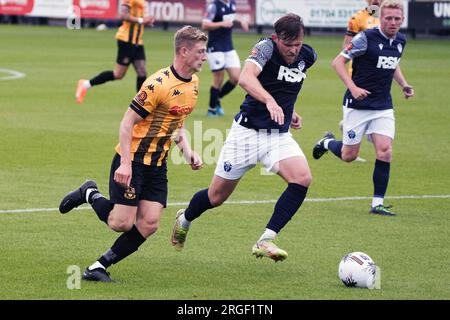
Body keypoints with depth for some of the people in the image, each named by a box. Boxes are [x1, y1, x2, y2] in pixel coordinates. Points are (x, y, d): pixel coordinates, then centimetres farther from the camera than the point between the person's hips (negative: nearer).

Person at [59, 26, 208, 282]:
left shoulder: (194, 83, 7)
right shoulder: (159, 84, -20)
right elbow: (128, 122, -17)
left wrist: (188, 152, 6)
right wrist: (125, 164, -23)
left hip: (158, 163, 7)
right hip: (133, 159, -7)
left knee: (148, 224, -5)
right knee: (122, 222, -9)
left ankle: (99, 267, 6)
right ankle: (90, 194, 20)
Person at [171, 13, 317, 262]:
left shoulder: (307, 56, 1)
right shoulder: (266, 48, -19)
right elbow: (246, 78, -41)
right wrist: (270, 101, -56)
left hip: (279, 134, 5)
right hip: (248, 131, -5)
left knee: (302, 178, -23)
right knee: (217, 196, 6)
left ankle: (265, 241, -17)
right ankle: (184, 220, 41)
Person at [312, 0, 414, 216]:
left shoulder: (400, 41, 4)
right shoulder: (366, 38, -16)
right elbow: (338, 62, -14)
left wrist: (403, 85, 9)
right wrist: (353, 87, -25)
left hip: (383, 106, 5)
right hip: (358, 104, -5)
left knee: (385, 151, -11)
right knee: (348, 155, 4)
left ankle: (378, 203, -4)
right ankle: (327, 142, 39)